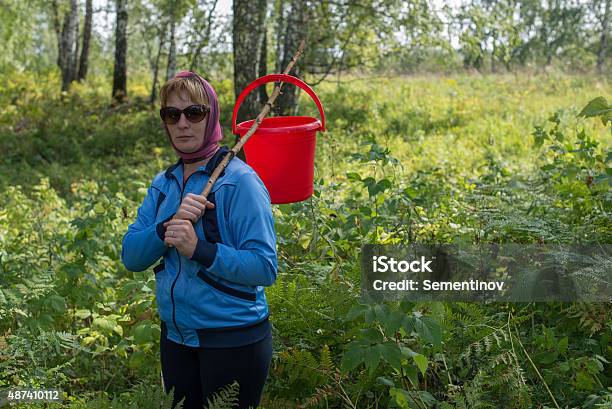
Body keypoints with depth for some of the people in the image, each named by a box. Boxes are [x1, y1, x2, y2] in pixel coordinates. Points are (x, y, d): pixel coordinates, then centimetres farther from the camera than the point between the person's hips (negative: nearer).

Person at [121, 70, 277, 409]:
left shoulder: (238, 180, -15)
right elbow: (130, 258, -4)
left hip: (233, 340, -6)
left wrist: (199, 249, -31)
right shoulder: (163, 184, 5)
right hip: (175, 338, 6)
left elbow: (265, 268, -20)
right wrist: (170, 226, -21)